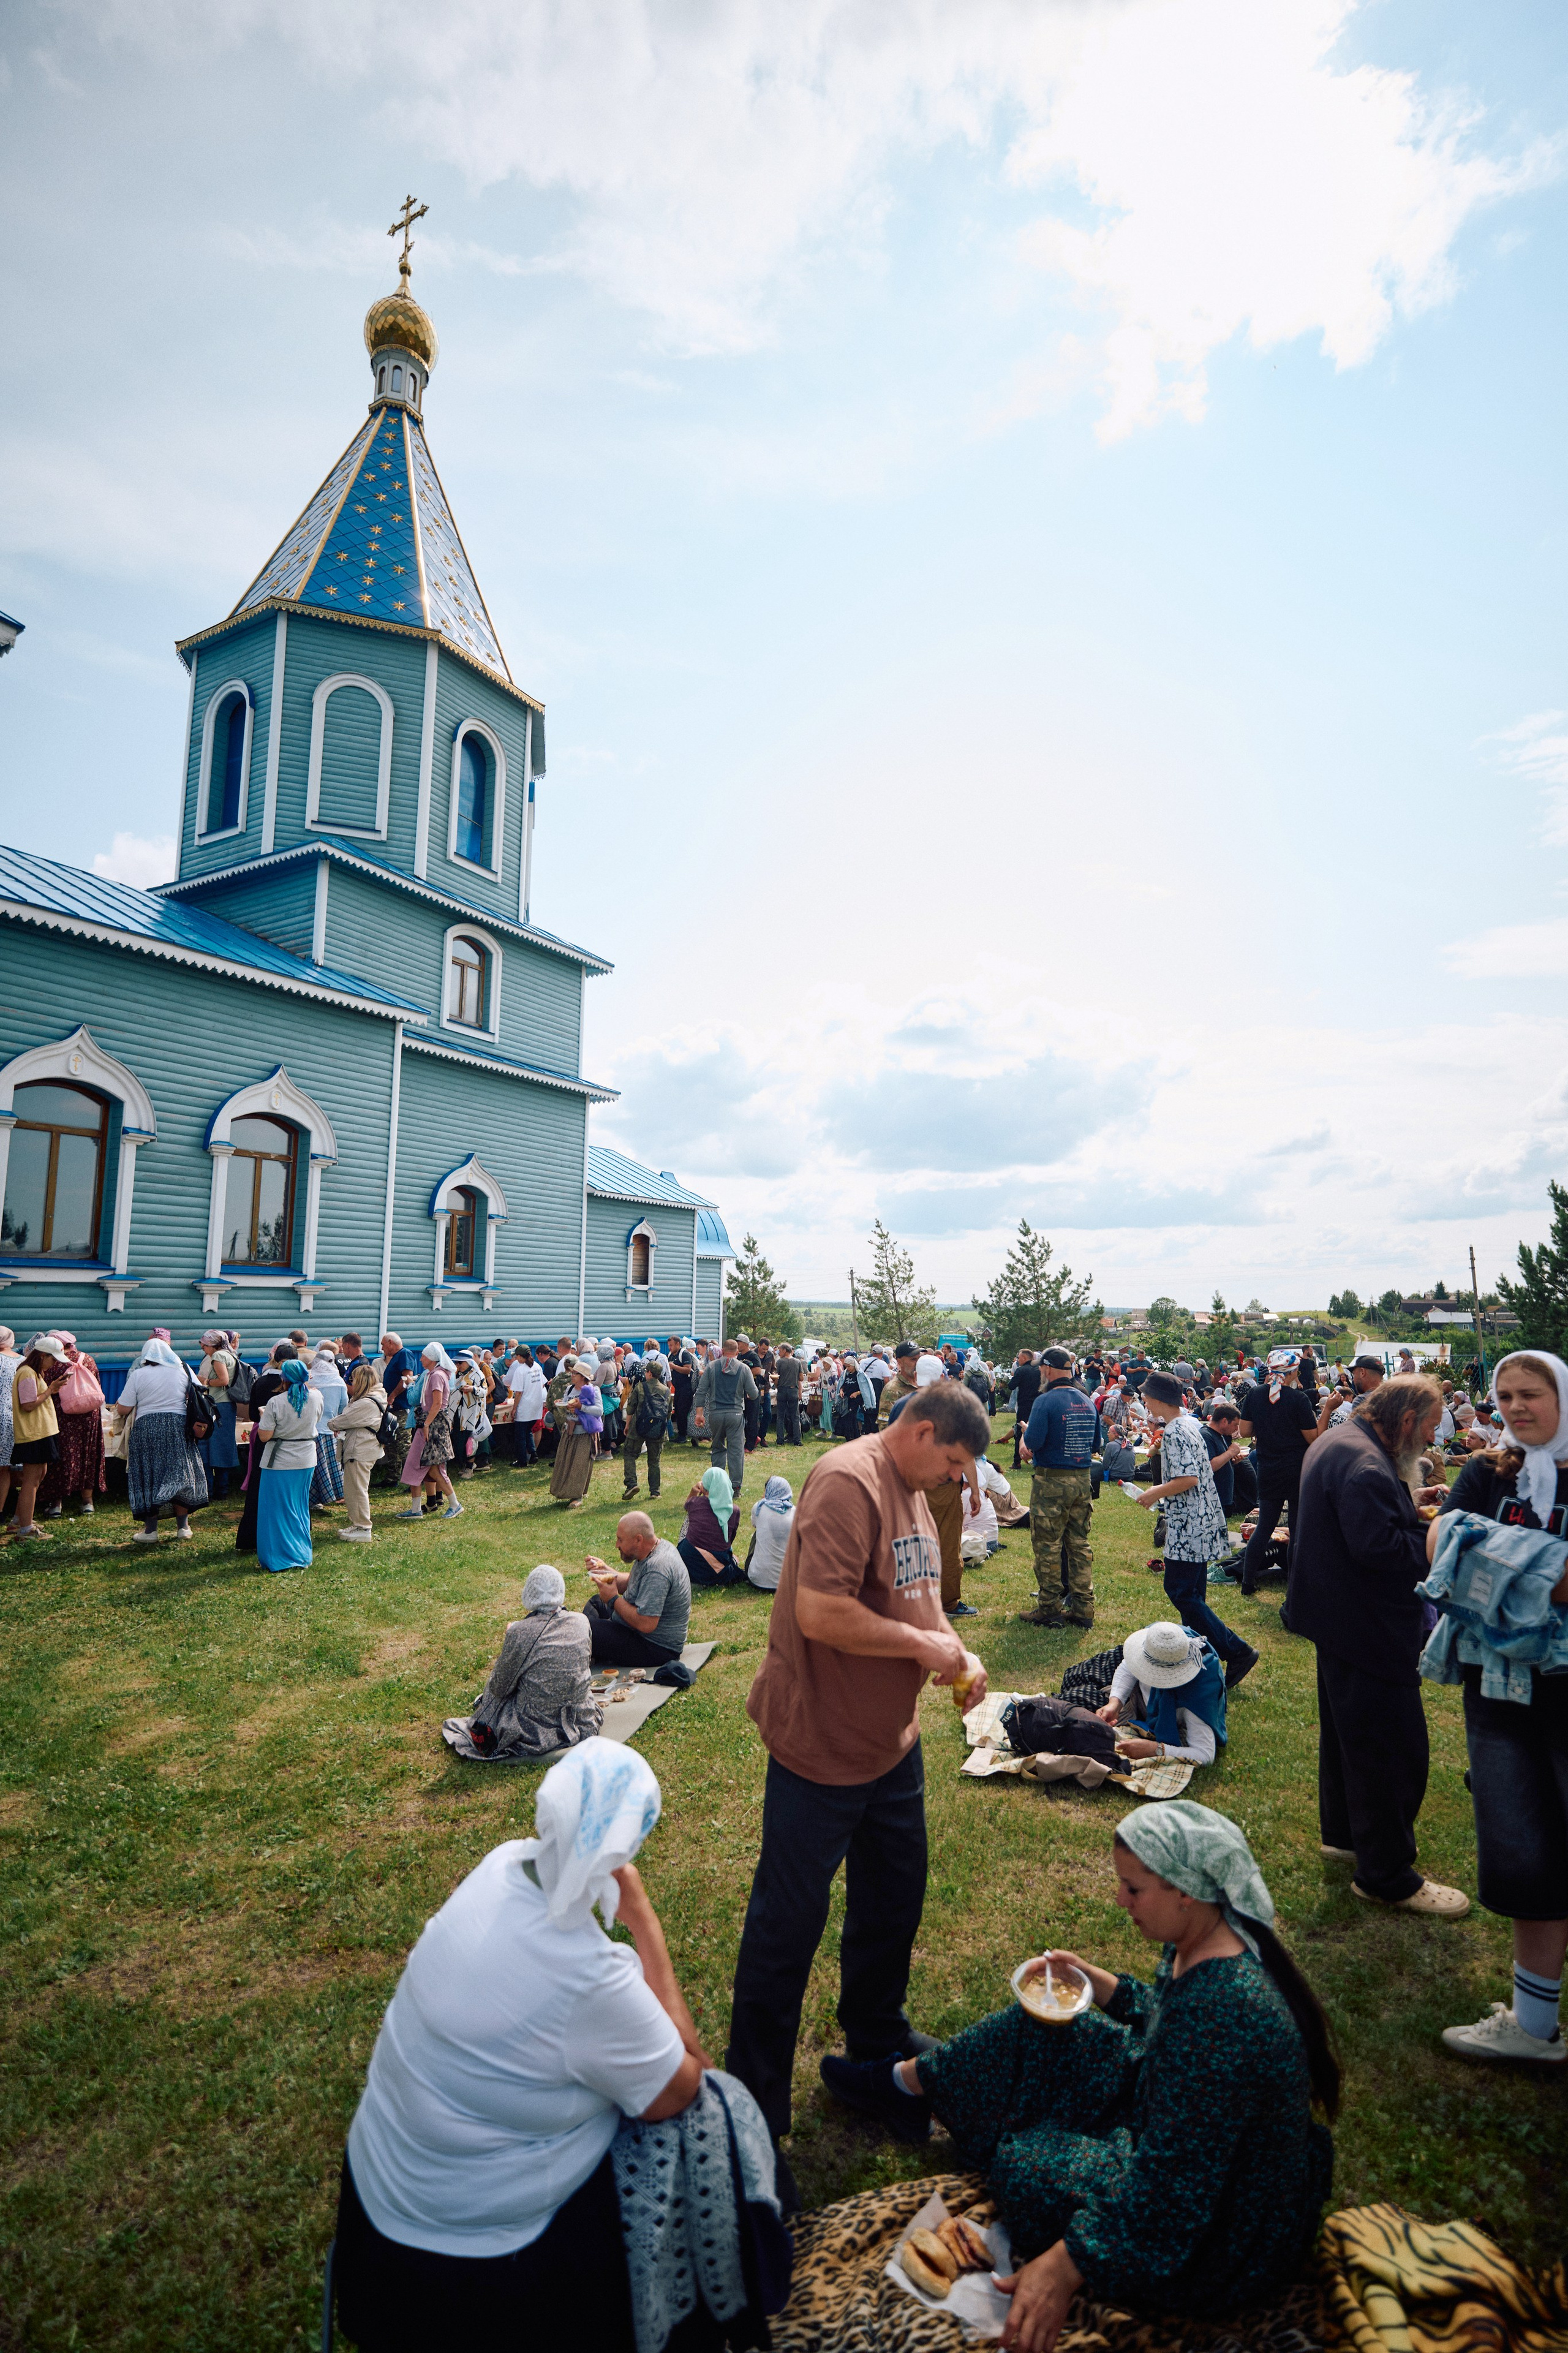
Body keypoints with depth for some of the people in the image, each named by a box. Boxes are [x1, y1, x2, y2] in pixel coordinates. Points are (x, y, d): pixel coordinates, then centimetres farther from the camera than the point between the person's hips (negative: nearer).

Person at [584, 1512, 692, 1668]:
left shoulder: (656, 1570, -31)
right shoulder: (659, 1545, 0)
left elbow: (645, 1625, -34)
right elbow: (630, 1583, 15)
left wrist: (614, 1599, -21)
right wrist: (605, 1570, -2)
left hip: (656, 1649, -11)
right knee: (596, 1602, 26)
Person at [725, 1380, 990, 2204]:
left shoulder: (913, 1490, 6)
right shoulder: (848, 1482, -26)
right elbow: (821, 1612, -32)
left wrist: (957, 1652, 1)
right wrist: (923, 1645, -21)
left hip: (892, 1742, 9)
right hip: (821, 1747, -9)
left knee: (894, 1897, 25)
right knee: (786, 1927, 7)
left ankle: (877, 2037, 50)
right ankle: (754, 2113, 27)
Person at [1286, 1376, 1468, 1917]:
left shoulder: (1337, 1444, 10)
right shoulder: (1365, 1463, -25)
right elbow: (1378, 1547, -30)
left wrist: (1410, 1506, 7)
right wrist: (1435, 1540, -17)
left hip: (1342, 1622, 11)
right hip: (1368, 1627, -11)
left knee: (1346, 1731, 24)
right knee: (1392, 1750, 0)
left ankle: (1343, 1832, 40)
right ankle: (1386, 1876, 12)